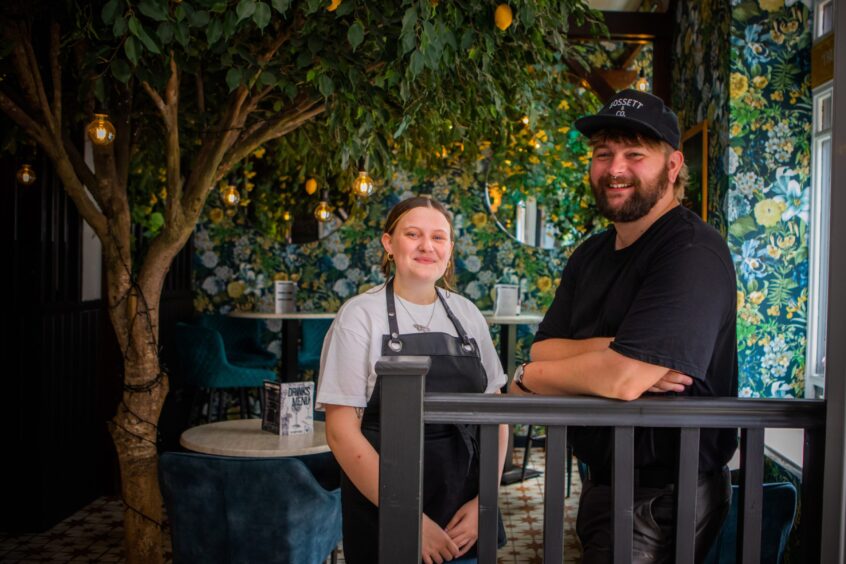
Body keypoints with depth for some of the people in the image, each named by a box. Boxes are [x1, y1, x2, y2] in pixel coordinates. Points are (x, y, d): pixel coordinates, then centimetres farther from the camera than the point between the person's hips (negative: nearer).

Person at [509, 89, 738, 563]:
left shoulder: (693, 252, -21)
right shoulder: (591, 255, 7)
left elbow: (623, 378, -30)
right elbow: (544, 349, -2)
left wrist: (526, 378, -13)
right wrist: (615, 350, -22)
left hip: (664, 499, -8)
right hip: (602, 481, 8)